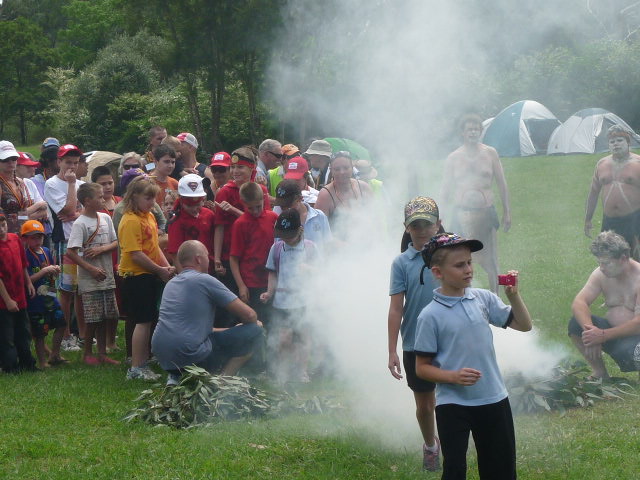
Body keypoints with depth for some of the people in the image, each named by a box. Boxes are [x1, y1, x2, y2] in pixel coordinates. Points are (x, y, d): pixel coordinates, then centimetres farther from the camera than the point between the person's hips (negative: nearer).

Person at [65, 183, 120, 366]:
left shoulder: (105, 218, 7)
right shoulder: (80, 224, -12)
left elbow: (116, 243, 11)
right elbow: (70, 252, -16)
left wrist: (101, 249, -10)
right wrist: (92, 269, -18)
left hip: (107, 277, 6)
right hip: (90, 280, -6)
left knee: (106, 317, 9)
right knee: (93, 319, -3)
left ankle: (102, 353, 19)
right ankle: (87, 353, 12)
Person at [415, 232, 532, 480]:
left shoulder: (483, 299, 1)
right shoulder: (431, 316, -11)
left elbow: (524, 325, 8)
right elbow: (422, 367, -6)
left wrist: (513, 295, -7)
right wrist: (453, 377, -22)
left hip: (493, 400, 4)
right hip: (452, 406, -4)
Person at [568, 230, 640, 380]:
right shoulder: (600, 274, -2)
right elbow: (578, 303, -11)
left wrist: (602, 335, -32)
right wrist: (589, 329, -32)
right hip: (612, 331, 6)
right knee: (576, 323, -17)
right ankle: (599, 373, -5)